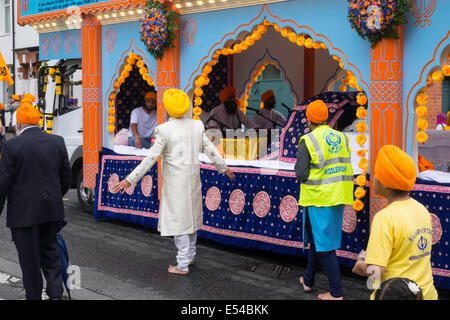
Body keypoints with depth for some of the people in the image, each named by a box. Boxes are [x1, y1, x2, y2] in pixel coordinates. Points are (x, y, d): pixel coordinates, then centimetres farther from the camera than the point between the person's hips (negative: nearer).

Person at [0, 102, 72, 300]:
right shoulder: (57, 142, 2)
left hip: (24, 211, -5)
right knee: (50, 252, 19)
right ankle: (55, 293, 13)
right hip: (51, 209, 5)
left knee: (29, 259, 7)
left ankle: (34, 295, 17)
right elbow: (66, 177, 8)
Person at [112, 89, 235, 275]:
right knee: (190, 216, 20)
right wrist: (224, 168, 21)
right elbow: (210, 150, 6)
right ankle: (190, 256, 34)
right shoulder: (196, 126, 1)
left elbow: (151, 158, -18)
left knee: (178, 220, 2)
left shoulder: (165, 130, -16)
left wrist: (130, 180, -14)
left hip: (175, 181, -6)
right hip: (193, 178, 6)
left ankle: (183, 265, 8)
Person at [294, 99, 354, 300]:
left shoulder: (308, 141, -13)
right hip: (338, 196, 7)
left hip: (319, 198, -7)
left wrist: (298, 165, 5)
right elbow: (346, 167, 9)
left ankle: (336, 292, 2)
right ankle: (308, 280, 34)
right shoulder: (342, 138, 7)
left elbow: (301, 174, -15)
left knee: (324, 245, 0)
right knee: (317, 240, 20)